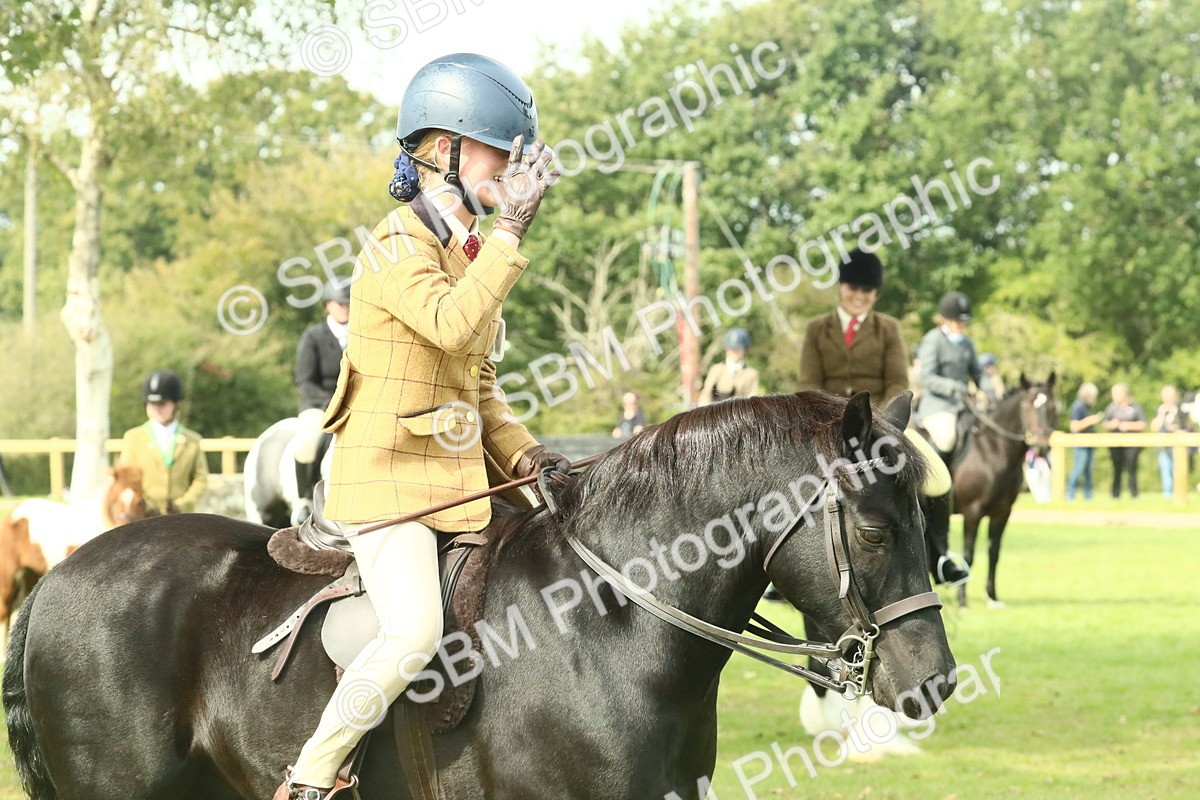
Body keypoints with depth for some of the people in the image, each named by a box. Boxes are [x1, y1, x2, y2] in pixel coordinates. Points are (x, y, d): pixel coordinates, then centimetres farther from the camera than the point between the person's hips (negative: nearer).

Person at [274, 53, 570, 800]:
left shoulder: (474, 250, 15)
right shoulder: (399, 248, -11)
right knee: (415, 633, -25)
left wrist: (523, 453, 6)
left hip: (458, 478, 9)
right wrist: (513, 227, -28)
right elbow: (453, 323, -30)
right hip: (386, 471, -9)